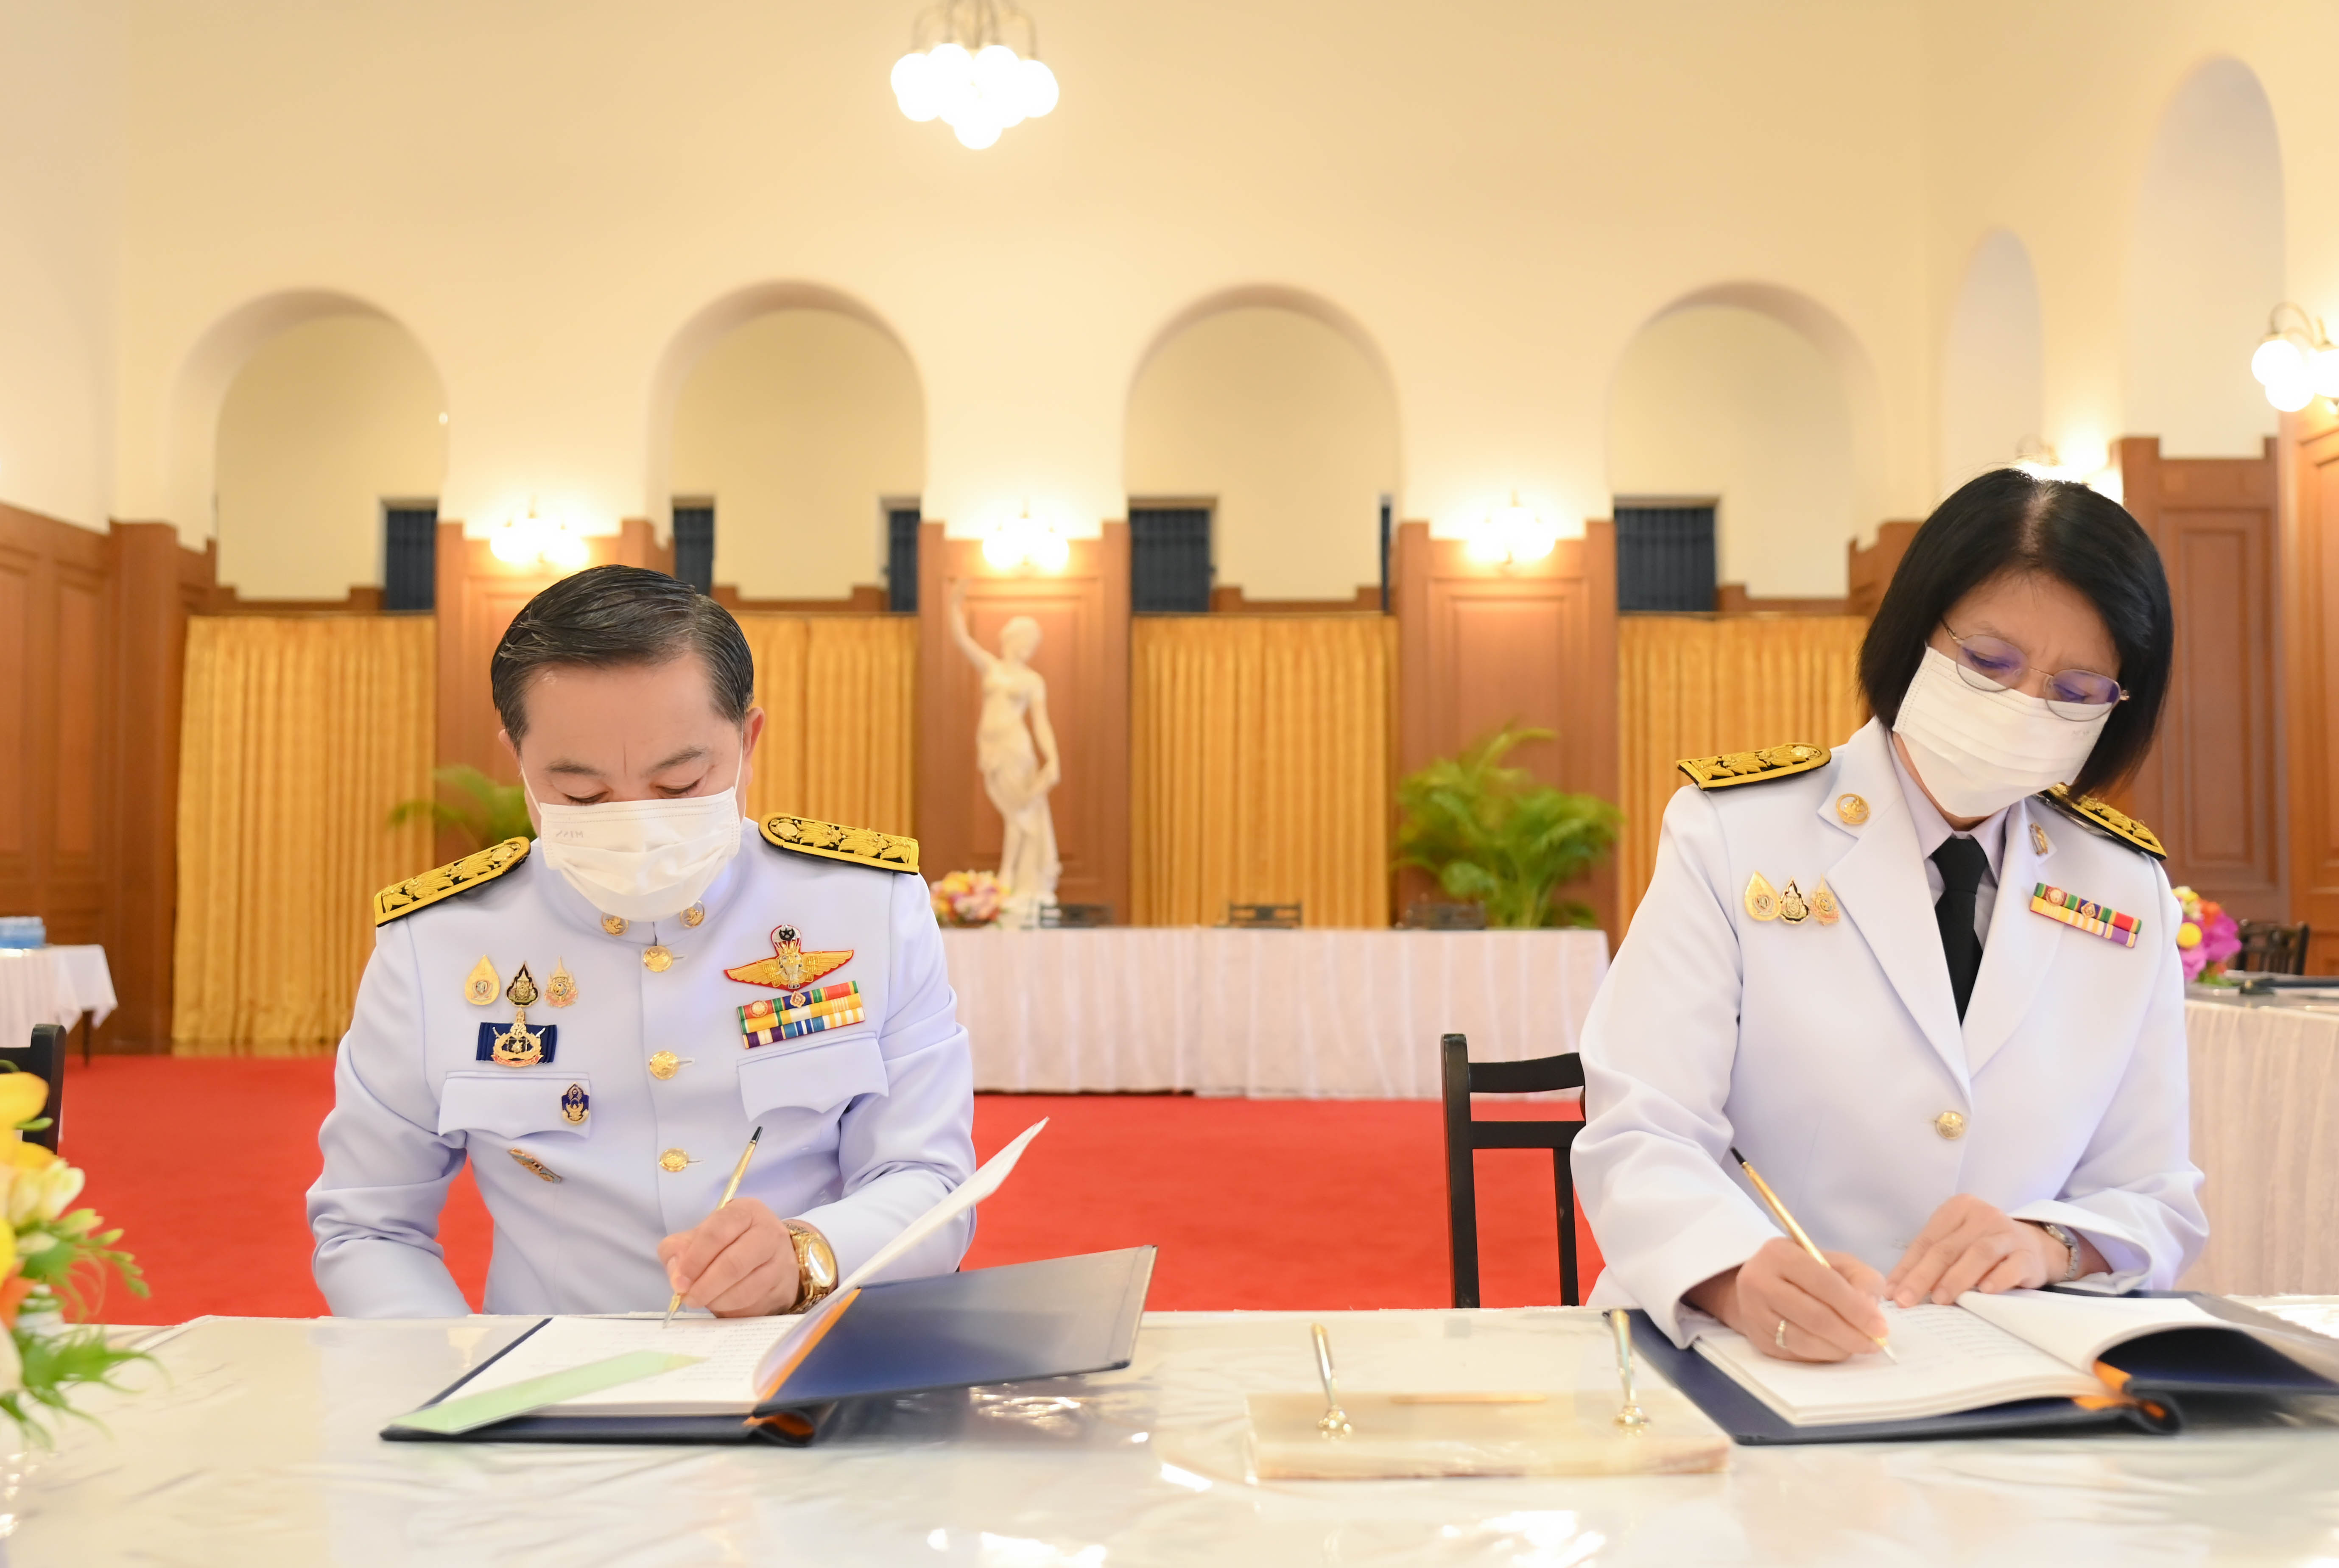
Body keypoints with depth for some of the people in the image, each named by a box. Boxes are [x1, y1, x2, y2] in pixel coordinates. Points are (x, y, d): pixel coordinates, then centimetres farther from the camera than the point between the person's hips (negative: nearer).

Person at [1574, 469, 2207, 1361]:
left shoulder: (2130, 894, 8)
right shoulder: (1733, 834, -3)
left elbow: (2158, 1208, 12)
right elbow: (1641, 1138, -11)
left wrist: (2049, 1246, -12)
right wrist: (1744, 1280, -32)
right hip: (1742, 1354, -4)